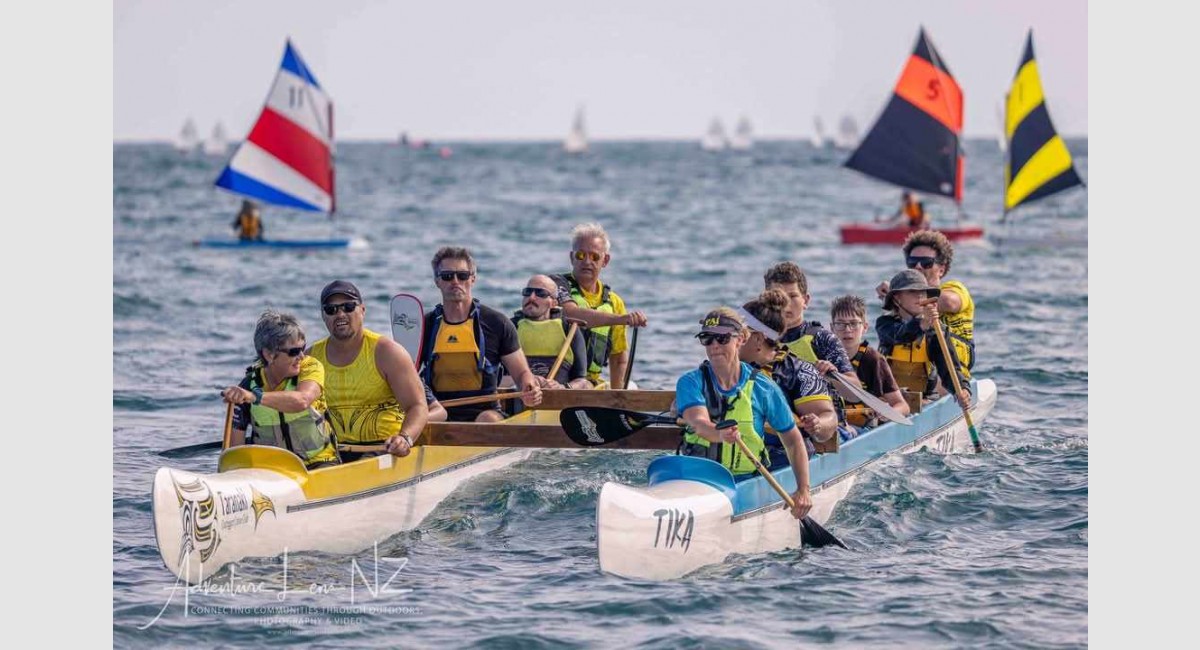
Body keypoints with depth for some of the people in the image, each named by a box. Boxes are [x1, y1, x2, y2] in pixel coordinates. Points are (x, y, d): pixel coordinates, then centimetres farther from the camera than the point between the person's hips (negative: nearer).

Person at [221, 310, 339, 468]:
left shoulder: (310, 367, -8)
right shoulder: (249, 385, -5)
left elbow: (301, 401, -33)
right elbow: (235, 446, -1)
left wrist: (254, 396, -45)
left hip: (318, 463, -1)